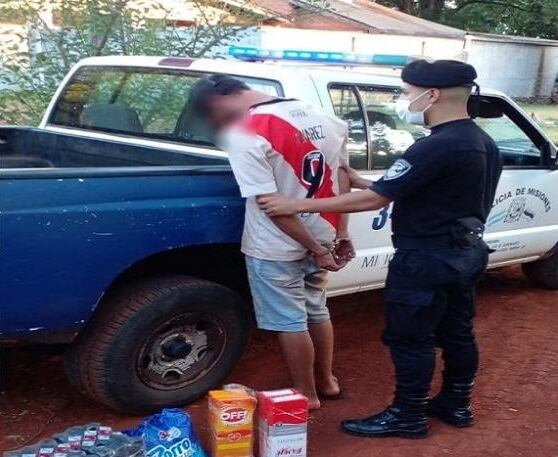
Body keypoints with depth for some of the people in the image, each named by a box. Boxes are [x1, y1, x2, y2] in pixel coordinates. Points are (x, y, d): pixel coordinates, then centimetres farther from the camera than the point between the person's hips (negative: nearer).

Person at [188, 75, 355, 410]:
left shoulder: (242, 135, -19)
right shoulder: (316, 114, 3)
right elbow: (342, 178, 7)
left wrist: (315, 248, -15)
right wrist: (341, 234, 11)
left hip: (277, 247, -7)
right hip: (320, 235, 7)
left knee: (289, 322, 10)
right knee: (316, 310, 24)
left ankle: (307, 395, 25)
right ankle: (326, 381, 39)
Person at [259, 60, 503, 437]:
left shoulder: (436, 147, -25)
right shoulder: (482, 142, 6)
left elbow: (374, 200, -26)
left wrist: (299, 205, -22)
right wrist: (365, 183, 13)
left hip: (427, 258, -10)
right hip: (465, 250, 10)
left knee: (409, 338, 3)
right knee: (456, 332, 19)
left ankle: (408, 416, 15)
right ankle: (456, 404, 32)